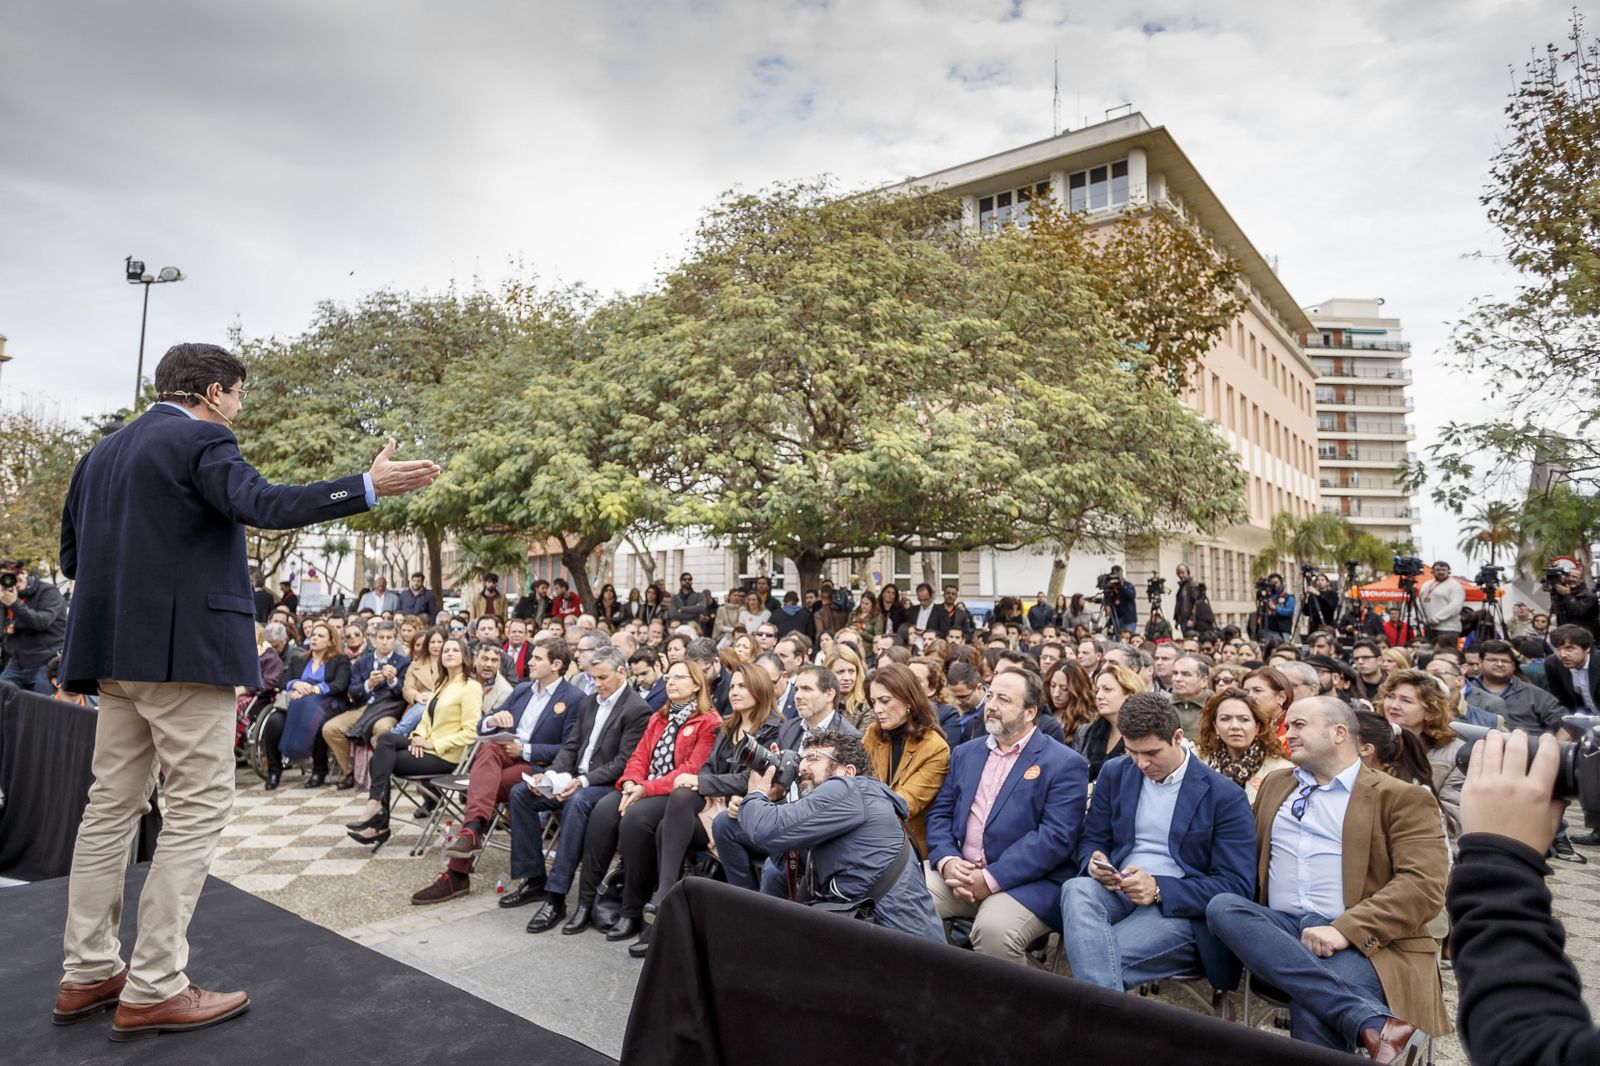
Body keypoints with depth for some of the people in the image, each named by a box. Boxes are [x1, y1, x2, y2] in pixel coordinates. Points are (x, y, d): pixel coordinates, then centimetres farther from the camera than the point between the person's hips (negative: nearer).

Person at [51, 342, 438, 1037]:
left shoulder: (103, 453, 19)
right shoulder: (200, 440, -8)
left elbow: (73, 556, 20)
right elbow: (261, 505, -25)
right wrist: (368, 487, -28)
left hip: (115, 648, 9)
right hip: (184, 643, -9)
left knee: (112, 804, 13)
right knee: (198, 807, -4)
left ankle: (88, 974, 21)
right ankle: (152, 990, -2)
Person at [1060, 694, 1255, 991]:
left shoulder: (1225, 797, -3)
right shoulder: (1115, 773, 11)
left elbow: (1238, 886, -5)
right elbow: (1092, 840, 18)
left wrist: (1159, 889, -18)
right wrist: (1095, 863, -9)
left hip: (1179, 908, -4)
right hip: (1117, 892, 5)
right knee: (1077, 889, -34)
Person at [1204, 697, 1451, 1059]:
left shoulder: (1401, 797, 4)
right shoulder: (1275, 785, 22)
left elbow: (1423, 885, -9)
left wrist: (1346, 930, -21)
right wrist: (1245, 922, -1)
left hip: (1363, 942, -6)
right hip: (1280, 929, 7)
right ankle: (1372, 1020, -33)